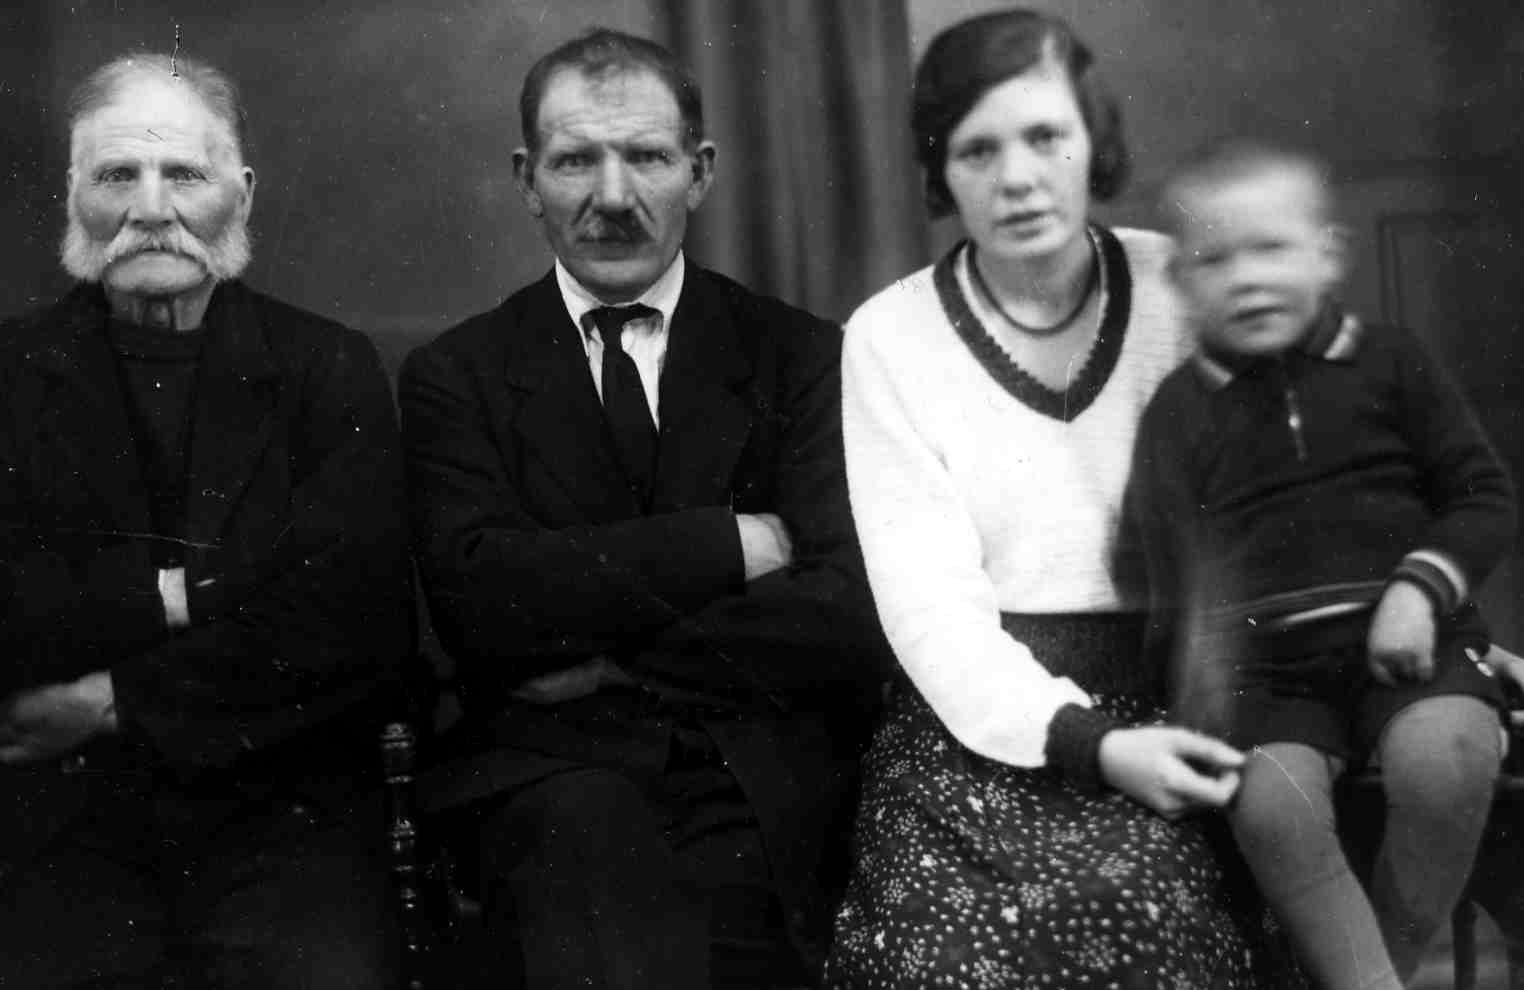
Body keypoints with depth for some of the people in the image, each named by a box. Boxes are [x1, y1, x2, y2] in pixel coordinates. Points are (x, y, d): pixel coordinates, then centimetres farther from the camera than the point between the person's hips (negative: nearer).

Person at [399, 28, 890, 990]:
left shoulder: (802, 357, 7)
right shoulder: (457, 375, 9)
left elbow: (855, 619, -4)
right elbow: (473, 596, -8)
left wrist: (608, 660, -7)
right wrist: (731, 543, -9)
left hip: (761, 772, 2)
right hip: (551, 767, -1)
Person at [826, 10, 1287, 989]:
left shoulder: (1187, 288, 5)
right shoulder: (888, 341, 2)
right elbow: (931, 602, -6)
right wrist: (1088, 744, -17)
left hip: (1164, 709, 1)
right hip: (978, 718, 0)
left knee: (1138, 901, -25)